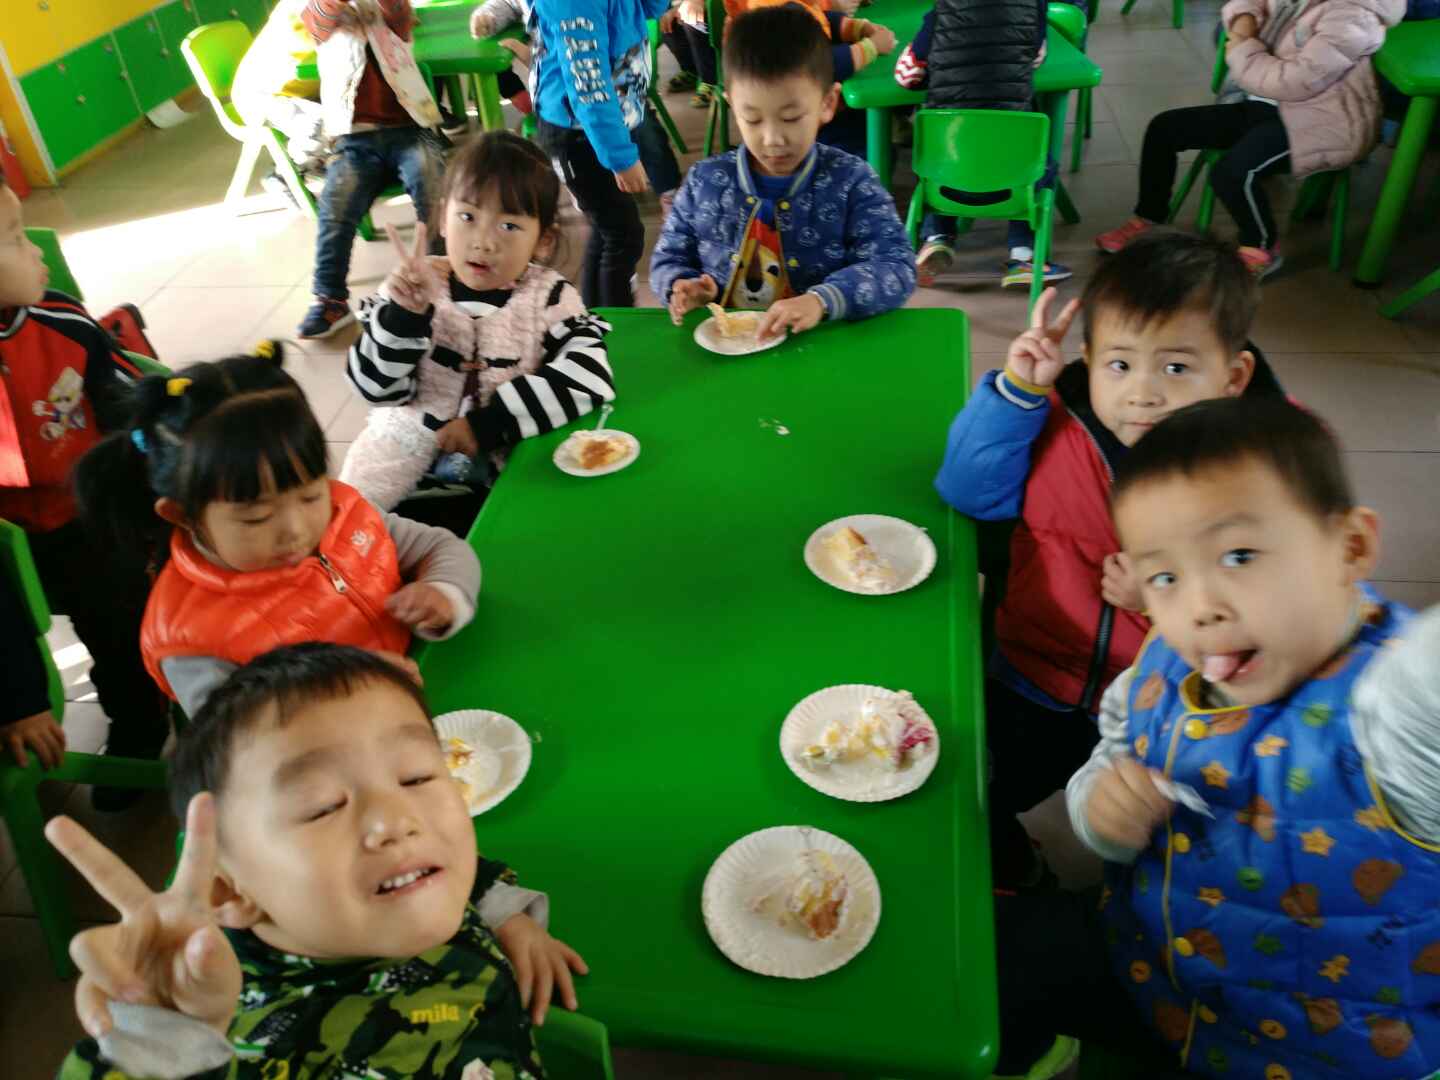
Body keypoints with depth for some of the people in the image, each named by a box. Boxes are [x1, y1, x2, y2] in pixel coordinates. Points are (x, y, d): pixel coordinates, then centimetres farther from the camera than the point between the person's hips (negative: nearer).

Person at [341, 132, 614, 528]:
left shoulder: (550, 300, -6)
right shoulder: (416, 286, -2)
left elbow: (588, 380, -20)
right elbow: (379, 388, -5)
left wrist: (488, 424, -22)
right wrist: (403, 314, -22)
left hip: (508, 472, -1)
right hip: (408, 467, 1)